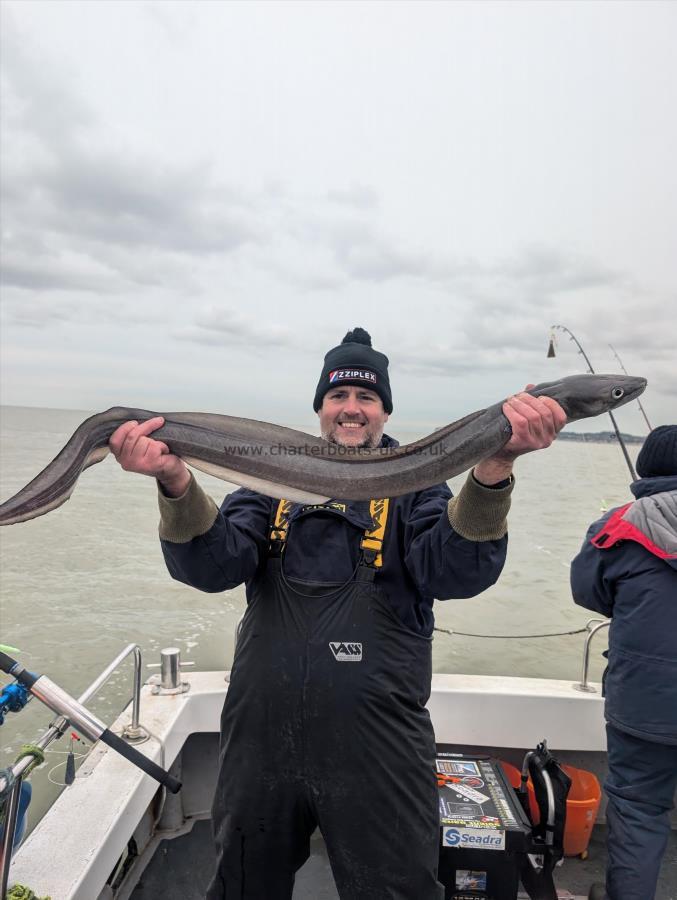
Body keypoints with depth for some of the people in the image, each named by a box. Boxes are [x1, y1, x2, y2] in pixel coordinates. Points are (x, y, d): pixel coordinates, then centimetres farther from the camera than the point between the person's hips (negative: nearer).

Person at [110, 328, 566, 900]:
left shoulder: (414, 484, 0)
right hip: (262, 739, 3)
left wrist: (495, 467, -36)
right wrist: (176, 482, -30)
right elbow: (214, 563, -10)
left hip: (379, 746, -2)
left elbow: (458, 571, -18)